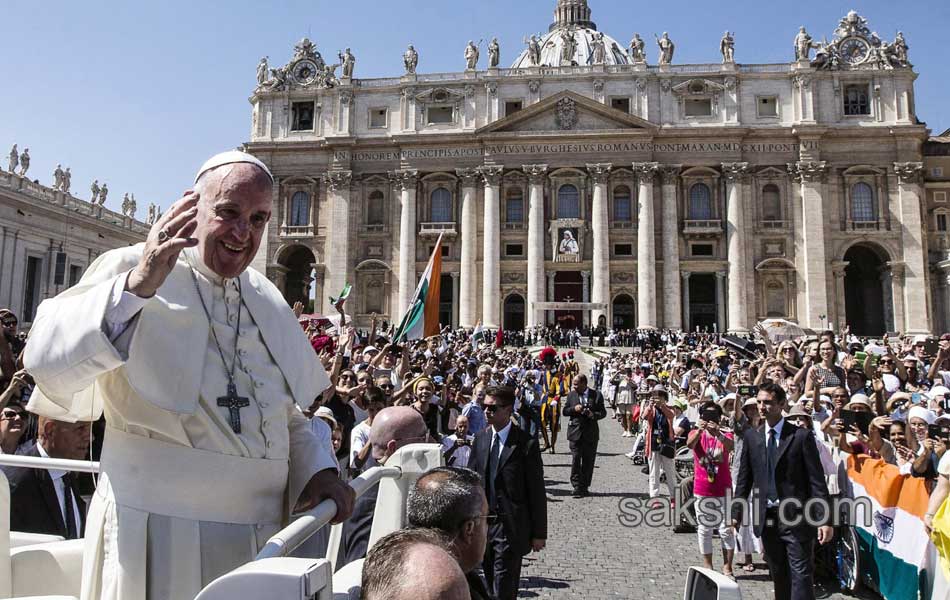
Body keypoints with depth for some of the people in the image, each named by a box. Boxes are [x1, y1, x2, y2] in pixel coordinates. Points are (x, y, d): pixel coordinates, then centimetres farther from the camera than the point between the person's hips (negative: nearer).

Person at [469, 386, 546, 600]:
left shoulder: (526, 444, -12)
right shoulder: (480, 440, 5)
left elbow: (537, 491, -9)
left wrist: (539, 533, -7)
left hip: (510, 526, -5)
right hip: (483, 522, 5)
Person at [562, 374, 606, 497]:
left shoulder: (596, 395, 1)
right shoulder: (571, 395, 7)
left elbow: (603, 412, 4)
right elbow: (565, 411, 9)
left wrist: (594, 415, -17)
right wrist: (574, 409, -11)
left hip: (591, 433, 0)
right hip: (575, 432, 0)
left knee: (588, 462, 7)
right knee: (575, 461, -7)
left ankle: (585, 487, 19)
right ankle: (577, 487, -4)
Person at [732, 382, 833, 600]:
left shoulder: (802, 436, -5)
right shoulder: (751, 436, 6)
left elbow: (817, 481, -6)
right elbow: (744, 479, 9)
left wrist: (825, 519, -11)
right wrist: (736, 513, 6)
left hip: (795, 516, -4)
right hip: (766, 517, 4)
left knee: (801, 574, -3)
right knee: (778, 575, 14)